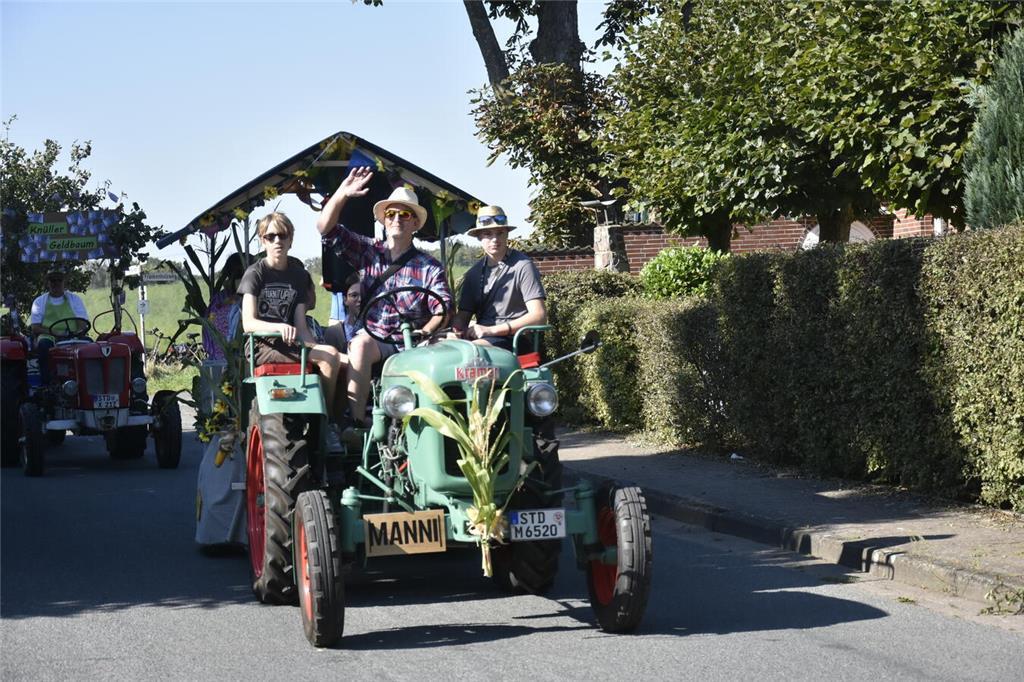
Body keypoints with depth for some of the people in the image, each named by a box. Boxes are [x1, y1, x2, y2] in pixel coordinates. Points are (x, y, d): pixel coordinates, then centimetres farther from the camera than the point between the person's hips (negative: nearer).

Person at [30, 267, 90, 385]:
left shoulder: (75, 299, 17)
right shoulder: (39, 301, 15)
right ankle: (46, 384, -37)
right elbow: (35, 328, 4)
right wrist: (54, 332, -15)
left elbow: (83, 324, 7)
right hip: (48, 337, -1)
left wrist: (75, 333, -17)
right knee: (44, 344, -38)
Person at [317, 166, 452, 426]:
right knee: (360, 344, -34)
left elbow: (444, 308, -2)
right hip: (374, 338, 0)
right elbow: (325, 228, 6)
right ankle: (356, 421, -35)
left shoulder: (429, 267, 9)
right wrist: (342, 194, -9)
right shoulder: (368, 252, 13)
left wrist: (426, 331, -23)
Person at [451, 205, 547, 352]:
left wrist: (491, 330, -17)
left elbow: (539, 316, -10)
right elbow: (463, 315, 21)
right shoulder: (474, 273, 18)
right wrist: (456, 331, -6)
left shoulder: (522, 266, -2)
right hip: (480, 337, 6)